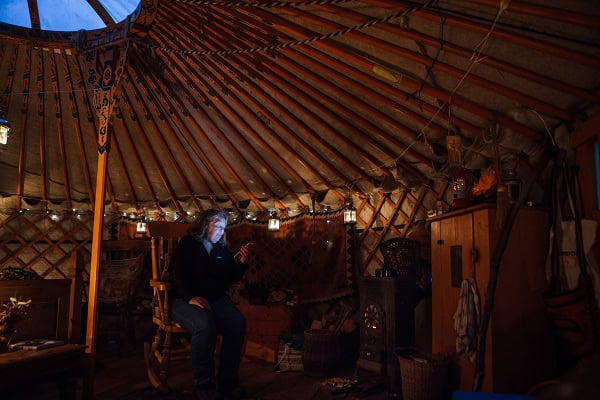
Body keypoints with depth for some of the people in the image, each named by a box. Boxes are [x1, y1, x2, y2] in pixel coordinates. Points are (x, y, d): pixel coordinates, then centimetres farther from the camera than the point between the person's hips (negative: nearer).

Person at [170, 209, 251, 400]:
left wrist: (241, 263, -2)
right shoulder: (187, 244, 3)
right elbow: (179, 273, -11)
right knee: (205, 324, -36)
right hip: (185, 299, -5)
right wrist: (191, 297, -26)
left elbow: (233, 278, 18)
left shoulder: (222, 250, 18)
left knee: (238, 322, -25)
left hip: (216, 299, 5)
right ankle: (203, 385, -22)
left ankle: (227, 381, -15)